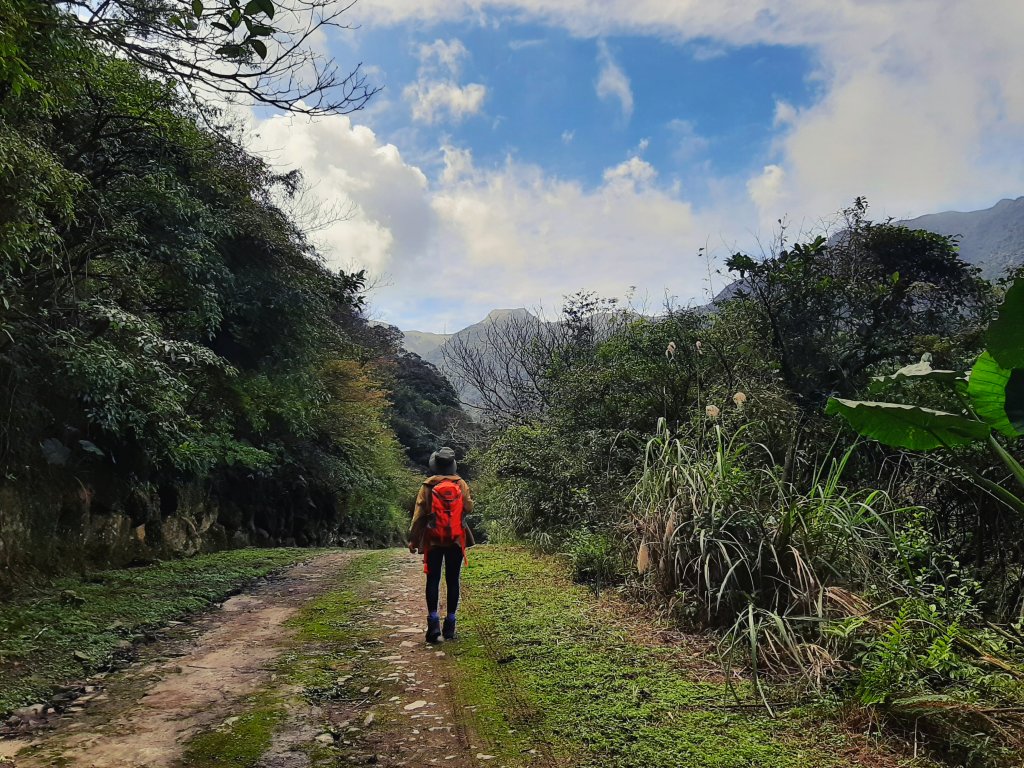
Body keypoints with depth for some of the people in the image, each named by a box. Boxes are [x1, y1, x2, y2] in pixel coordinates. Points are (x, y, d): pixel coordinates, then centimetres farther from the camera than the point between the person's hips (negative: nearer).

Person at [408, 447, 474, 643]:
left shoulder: (428, 486, -4)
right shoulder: (461, 484, -1)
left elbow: (419, 513, -4)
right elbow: (469, 508, 1)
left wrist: (413, 539, 1)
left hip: (433, 540, -1)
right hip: (456, 540, 1)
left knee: (433, 580, 4)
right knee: (452, 581, 7)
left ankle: (433, 621, -8)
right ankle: (450, 624, 9)